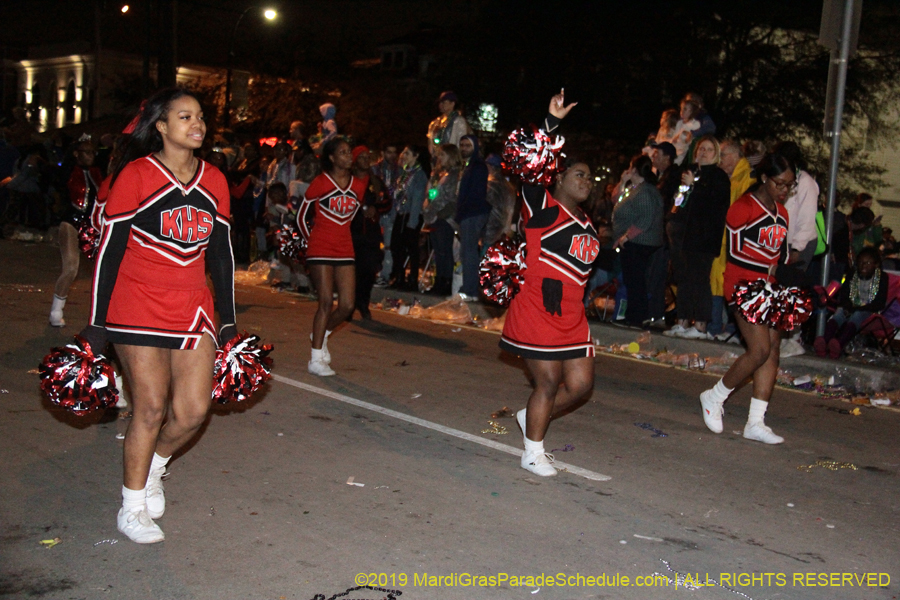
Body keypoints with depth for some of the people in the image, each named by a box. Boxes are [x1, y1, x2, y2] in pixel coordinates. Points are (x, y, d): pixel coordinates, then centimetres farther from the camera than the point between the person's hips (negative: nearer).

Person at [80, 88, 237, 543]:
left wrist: (228, 318, 14)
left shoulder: (214, 181, 8)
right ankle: (132, 507, 17)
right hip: (138, 309, -4)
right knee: (151, 407, -3)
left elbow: (221, 253, 14)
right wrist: (96, 322, -8)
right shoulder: (135, 175, -7)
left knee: (194, 410, -3)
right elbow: (109, 249, -6)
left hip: (193, 309, 5)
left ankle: (153, 468, 29)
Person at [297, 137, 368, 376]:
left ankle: (321, 334, 29)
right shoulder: (320, 183, -5)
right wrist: (311, 240, 9)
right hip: (320, 251, -5)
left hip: (345, 250, 5)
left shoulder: (359, 184, 8)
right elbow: (301, 216, 4)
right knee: (326, 302, -8)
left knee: (347, 305, 0)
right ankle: (316, 360, 1)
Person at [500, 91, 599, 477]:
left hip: (571, 317, 8)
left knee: (580, 384, 9)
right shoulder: (543, 209, -8)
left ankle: (531, 418, 34)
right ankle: (533, 453, 17)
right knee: (549, 383, -2)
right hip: (536, 312, -8)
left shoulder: (586, 225, 15)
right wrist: (552, 122, -20)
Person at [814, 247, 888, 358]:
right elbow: (842, 296, 8)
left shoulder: (882, 277, 1)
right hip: (851, 308, 3)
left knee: (857, 315, -38)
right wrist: (848, 306, -17)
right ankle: (825, 341, -61)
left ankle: (839, 344, -66)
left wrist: (857, 308, -20)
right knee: (839, 312, -32)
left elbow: (880, 304, -8)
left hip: (869, 311, -3)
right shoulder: (852, 275, 12)